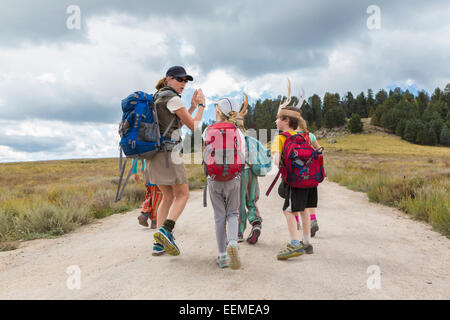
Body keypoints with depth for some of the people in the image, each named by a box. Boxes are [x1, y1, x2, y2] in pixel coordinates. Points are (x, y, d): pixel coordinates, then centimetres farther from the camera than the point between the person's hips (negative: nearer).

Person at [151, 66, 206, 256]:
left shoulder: (158, 98, 21)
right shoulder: (173, 98, -7)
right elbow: (193, 126, -3)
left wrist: (193, 106, 21)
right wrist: (202, 105, 9)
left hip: (153, 153, 9)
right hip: (168, 152, -9)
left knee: (168, 197, 13)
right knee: (182, 195, 0)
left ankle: (158, 243, 9)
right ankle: (165, 231, -19)